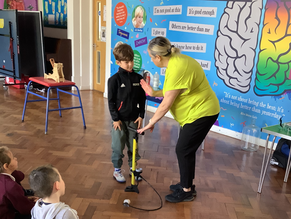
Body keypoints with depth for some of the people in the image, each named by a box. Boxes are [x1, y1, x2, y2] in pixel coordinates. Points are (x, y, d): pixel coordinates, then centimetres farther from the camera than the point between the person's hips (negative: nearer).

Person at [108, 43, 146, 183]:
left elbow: (142, 98, 7)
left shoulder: (138, 78, 1)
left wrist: (141, 115, 2)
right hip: (119, 119, -3)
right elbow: (111, 101, -7)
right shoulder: (114, 79, -10)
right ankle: (117, 170, 23)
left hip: (133, 119, 3)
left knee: (133, 146, 13)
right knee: (118, 146, 6)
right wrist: (115, 118, -10)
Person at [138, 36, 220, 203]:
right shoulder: (175, 60, 4)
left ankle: (187, 191, 14)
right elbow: (174, 92, 11)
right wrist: (154, 93, 4)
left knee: (184, 150, -2)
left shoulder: (177, 69, -27)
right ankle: (187, 184, 32)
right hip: (197, 110, 10)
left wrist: (151, 123, -11)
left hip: (202, 112, -10)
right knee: (186, 149, 16)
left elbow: (166, 104, -23)